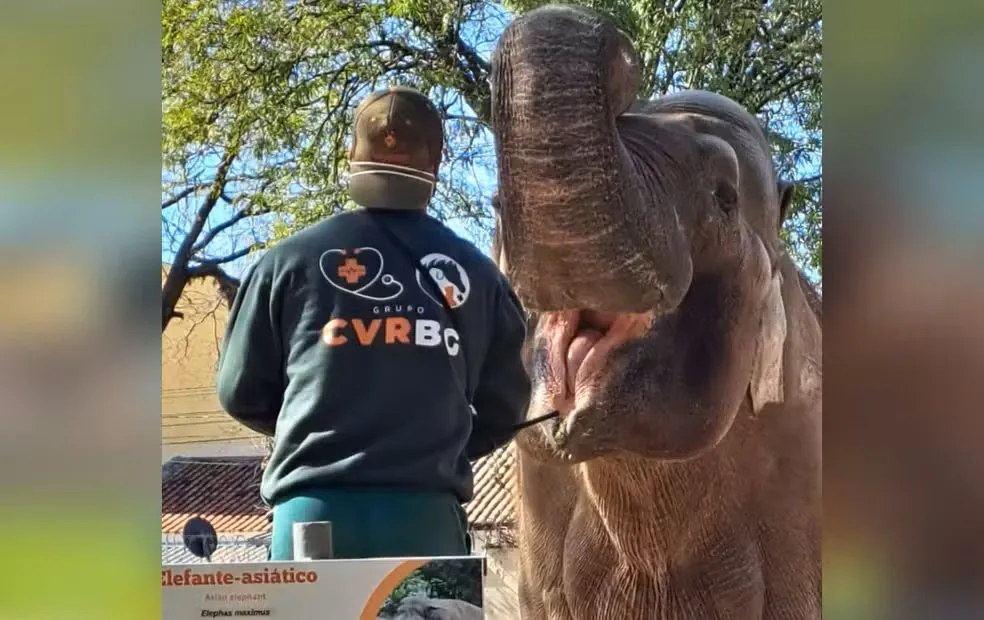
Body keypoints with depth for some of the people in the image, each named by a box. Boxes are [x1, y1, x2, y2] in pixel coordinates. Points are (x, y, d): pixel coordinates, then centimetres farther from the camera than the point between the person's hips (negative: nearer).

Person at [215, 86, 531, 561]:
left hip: (315, 509, -1)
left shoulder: (290, 260, 4)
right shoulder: (474, 273, 7)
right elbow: (505, 407, 12)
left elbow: (240, 393, 12)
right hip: (426, 515, 1)